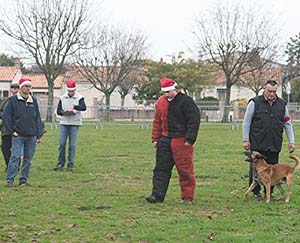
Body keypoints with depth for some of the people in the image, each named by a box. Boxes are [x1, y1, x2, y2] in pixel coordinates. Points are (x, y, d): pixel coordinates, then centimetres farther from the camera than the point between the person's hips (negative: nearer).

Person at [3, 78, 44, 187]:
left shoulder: (33, 101, 11)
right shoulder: (13, 100, -1)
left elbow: (38, 118, 14)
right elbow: (5, 116, -1)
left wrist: (39, 134, 9)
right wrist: (12, 130, -5)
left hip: (31, 136, 4)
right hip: (18, 135, -4)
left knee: (28, 158, 5)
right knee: (15, 156, -10)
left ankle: (24, 179, 14)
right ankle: (10, 179, -7)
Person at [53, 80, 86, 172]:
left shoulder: (79, 98, -2)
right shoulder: (62, 98, 8)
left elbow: (83, 107, -18)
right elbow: (58, 111, 7)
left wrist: (74, 107, -34)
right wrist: (64, 112, -15)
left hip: (74, 124, -3)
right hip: (63, 123, 3)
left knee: (72, 145, -1)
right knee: (62, 144, 1)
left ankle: (71, 164, 5)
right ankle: (61, 163, 11)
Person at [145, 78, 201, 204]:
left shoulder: (186, 101, -8)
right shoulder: (160, 102, 10)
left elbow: (194, 121, -10)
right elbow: (157, 122, 17)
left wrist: (189, 139, -15)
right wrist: (155, 139, 11)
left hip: (181, 141, -6)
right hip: (165, 140, 6)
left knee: (185, 170, -1)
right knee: (161, 168, 2)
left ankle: (187, 197, 7)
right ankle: (157, 195, 4)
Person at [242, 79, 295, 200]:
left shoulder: (282, 104, 9)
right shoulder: (255, 103, -1)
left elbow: (288, 124, 13)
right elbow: (247, 121, 2)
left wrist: (291, 142, 8)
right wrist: (245, 140, -2)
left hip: (275, 144, 3)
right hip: (257, 144, -2)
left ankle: (269, 192, 14)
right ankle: (255, 192, 14)